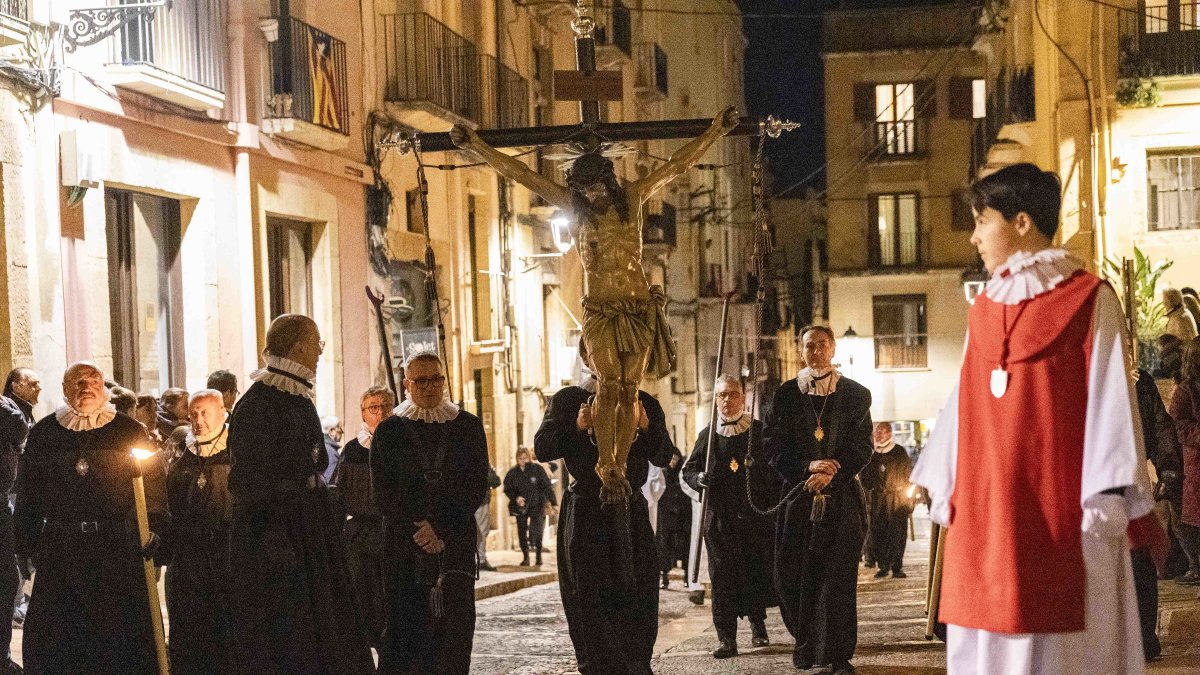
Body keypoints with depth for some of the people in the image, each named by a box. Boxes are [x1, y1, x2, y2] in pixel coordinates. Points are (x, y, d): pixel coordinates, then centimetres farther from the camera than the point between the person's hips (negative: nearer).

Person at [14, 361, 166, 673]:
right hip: (59, 549, 1)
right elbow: (28, 493, 12)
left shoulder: (129, 431, 6)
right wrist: (26, 543, 6)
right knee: (52, 635, 1)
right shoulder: (44, 433, 10)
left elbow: (153, 484, 4)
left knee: (119, 631, 2)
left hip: (117, 548, -1)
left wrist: (152, 529, -9)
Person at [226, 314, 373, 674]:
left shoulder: (300, 400, 14)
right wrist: (274, 542, -23)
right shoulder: (257, 403, -15)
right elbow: (251, 480, -19)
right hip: (275, 532, -9)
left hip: (310, 533, 9)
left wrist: (330, 521, 17)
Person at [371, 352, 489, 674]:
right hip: (404, 543, 0)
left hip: (455, 540, 1)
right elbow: (385, 491, 3)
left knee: (455, 623, -7)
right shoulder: (389, 430, 8)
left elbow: (477, 486, 2)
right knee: (405, 624, -5)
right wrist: (419, 531, -8)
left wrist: (441, 527, -9)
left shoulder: (468, 426, 9)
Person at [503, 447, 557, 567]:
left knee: (536, 532, -12)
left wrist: (553, 502, -14)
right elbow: (507, 489, 8)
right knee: (522, 532, 3)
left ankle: (538, 555, 1)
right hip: (521, 506, 3)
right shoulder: (512, 473, 3)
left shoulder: (537, 469, -4)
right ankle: (525, 557, 14)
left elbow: (547, 486, -6)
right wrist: (515, 498, -12)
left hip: (537, 505, -3)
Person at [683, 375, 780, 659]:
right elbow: (688, 470, 12)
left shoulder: (761, 432, 4)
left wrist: (776, 505, -10)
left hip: (758, 515, 0)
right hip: (720, 518, 0)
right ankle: (726, 638, -2)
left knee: (759, 572, 6)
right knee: (722, 575, -4)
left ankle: (757, 624, 28)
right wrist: (698, 478, -9)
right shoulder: (708, 435, 7)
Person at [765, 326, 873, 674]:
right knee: (792, 573, -3)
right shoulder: (786, 394, 9)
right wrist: (807, 467, -11)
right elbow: (772, 445, 4)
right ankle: (804, 644, 16)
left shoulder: (856, 394, 7)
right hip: (798, 495, 1)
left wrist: (830, 475, -11)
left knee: (839, 576, -6)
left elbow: (863, 446, 2)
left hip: (841, 495, -1)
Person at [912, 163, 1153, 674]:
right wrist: (945, 489, 12)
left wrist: (1106, 503, -13)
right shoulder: (984, 308, 14)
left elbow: (1109, 403, -6)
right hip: (984, 511, 5)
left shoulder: (1089, 301, -2)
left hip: (1058, 508, -5)